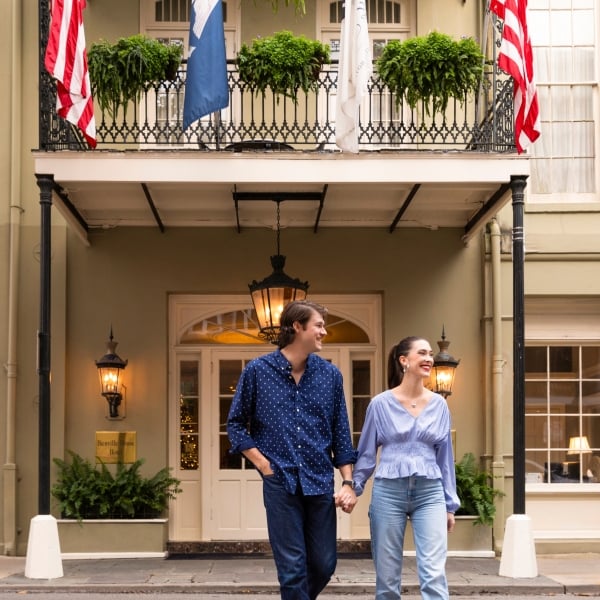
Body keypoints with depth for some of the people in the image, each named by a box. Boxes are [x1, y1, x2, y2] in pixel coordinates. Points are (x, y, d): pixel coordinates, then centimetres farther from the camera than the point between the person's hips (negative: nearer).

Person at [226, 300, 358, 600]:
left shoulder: (330, 374, 4)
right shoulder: (257, 371, -3)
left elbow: (341, 433, 7)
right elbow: (236, 423, 5)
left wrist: (348, 481, 1)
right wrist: (263, 464, -4)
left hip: (320, 483, 3)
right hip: (280, 483, -3)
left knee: (324, 564, 8)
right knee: (292, 567, -2)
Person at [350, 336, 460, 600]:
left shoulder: (439, 405, 8)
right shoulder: (381, 404, 0)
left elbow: (444, 456, 12)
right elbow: (366, 453, 7)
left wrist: (450, 504, 12)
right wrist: (353, 488, -2)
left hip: (430, 493, 1)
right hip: (388, 491, -1)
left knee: (434, 575, -10)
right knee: (387, 576, 5)